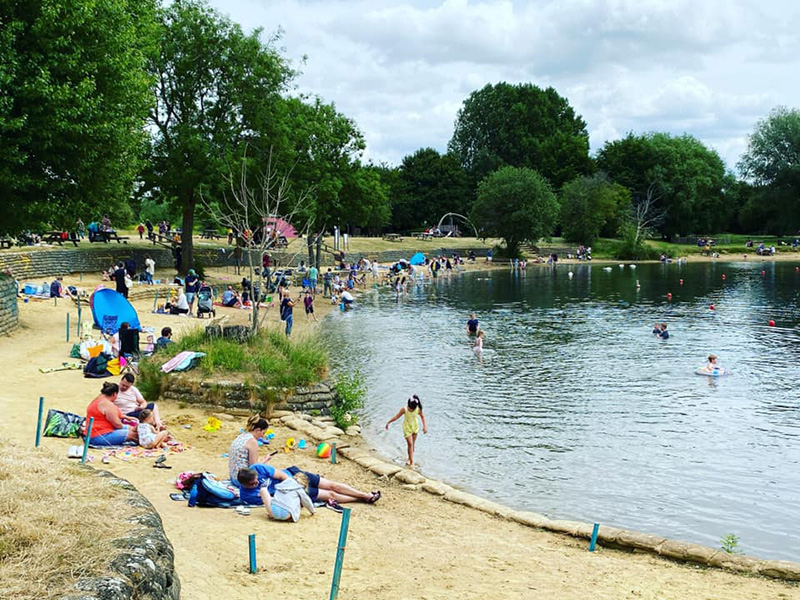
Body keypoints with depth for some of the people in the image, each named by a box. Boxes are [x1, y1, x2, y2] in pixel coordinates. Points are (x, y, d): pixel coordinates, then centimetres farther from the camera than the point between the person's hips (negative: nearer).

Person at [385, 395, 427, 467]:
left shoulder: (418, 409, -21)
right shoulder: (404, 409, -26)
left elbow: (422, 417, -3)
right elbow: (397, 416, -15)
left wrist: (425, 426, -10)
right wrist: (388, 422, -12)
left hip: (415, 427, 3)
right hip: (407, 428, -3)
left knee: (413, 444, 12)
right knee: (410, 444, -8)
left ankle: (409, 459, 29)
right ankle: (411, 462, -5)